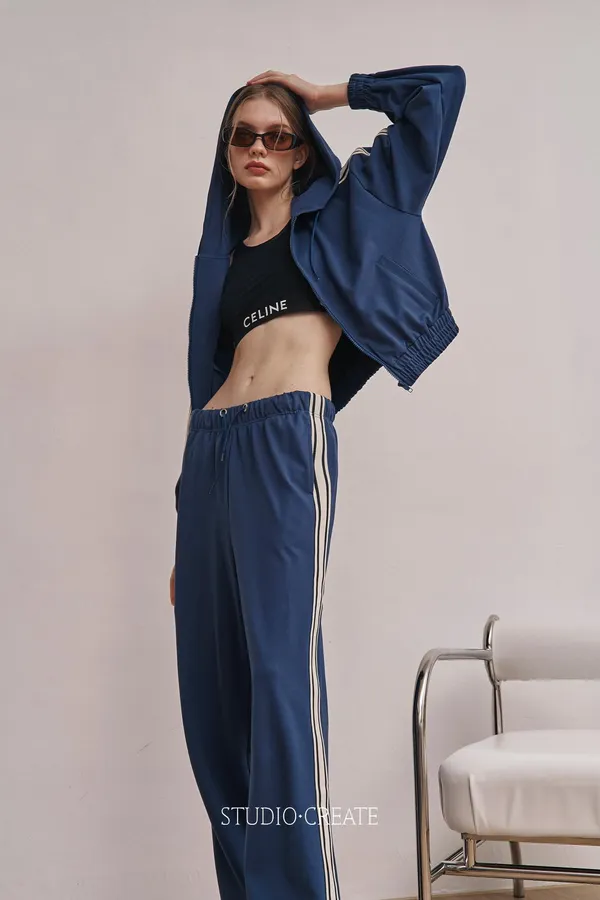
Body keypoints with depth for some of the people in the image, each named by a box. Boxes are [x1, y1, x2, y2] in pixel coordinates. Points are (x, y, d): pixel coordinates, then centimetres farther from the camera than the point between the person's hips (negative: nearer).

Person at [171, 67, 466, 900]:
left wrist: (325, 93, 20)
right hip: (208, 451, 5)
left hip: (290, 437, -5)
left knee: (281, 665, -16)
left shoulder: (340, 212, 15)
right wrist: (183, 535, 15)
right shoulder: (224, 253, 26)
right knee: (211, 687, 2)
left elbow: (439, 89, 13)